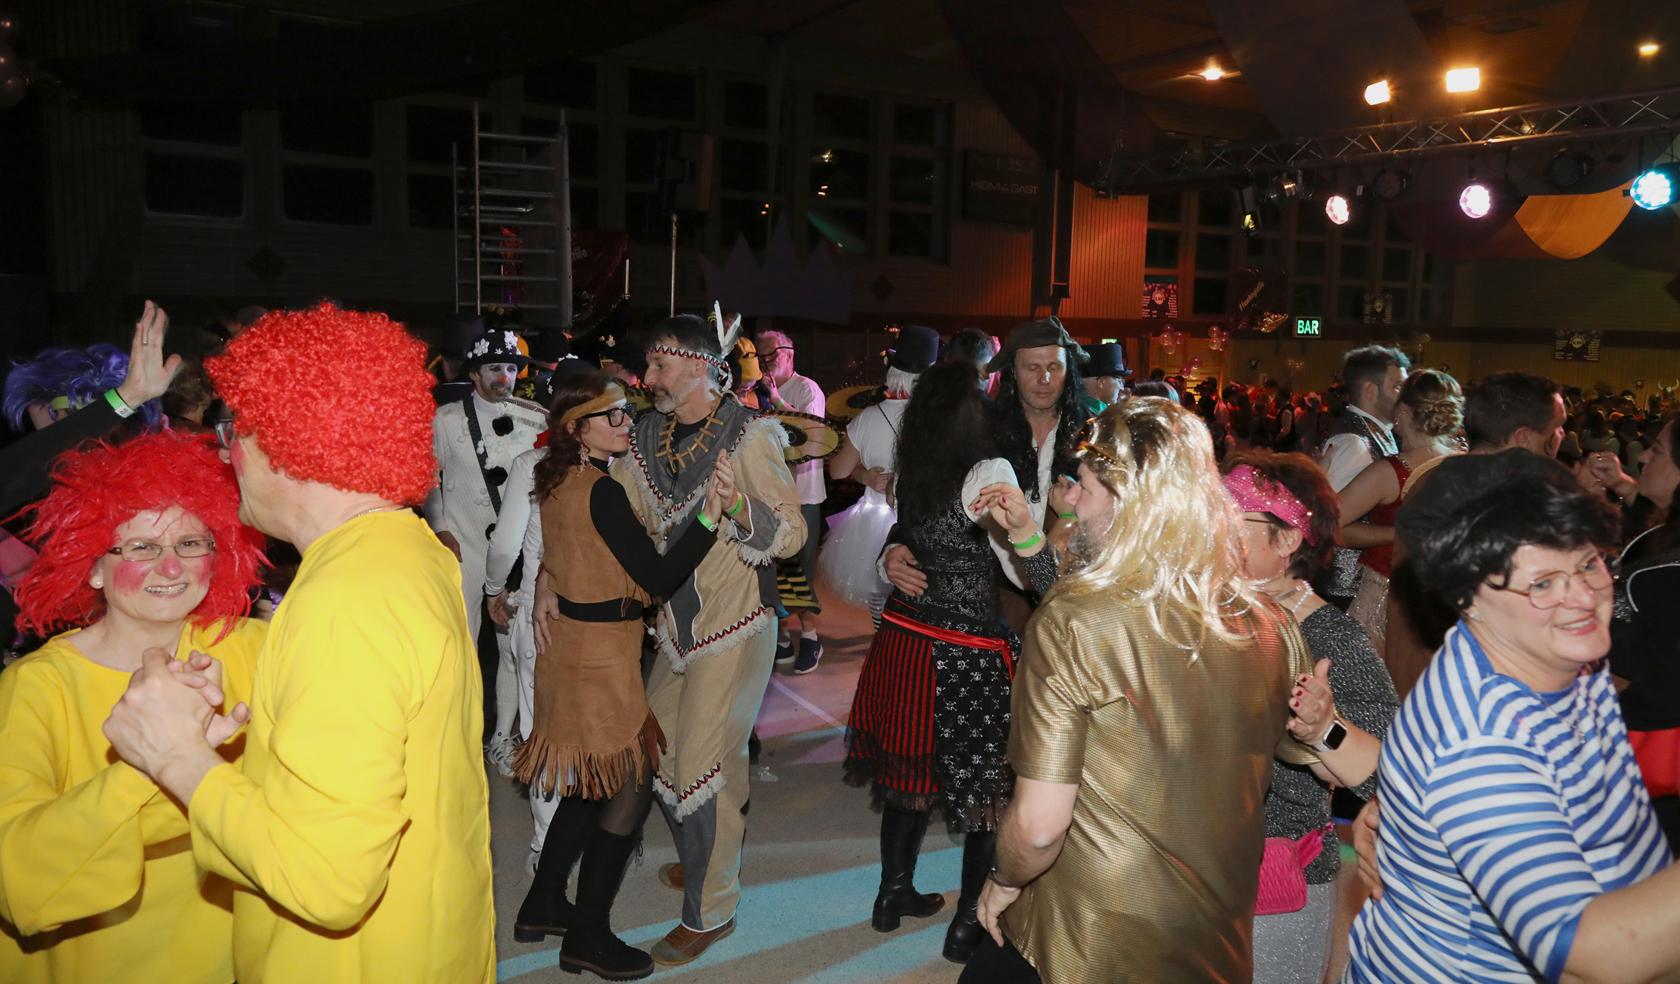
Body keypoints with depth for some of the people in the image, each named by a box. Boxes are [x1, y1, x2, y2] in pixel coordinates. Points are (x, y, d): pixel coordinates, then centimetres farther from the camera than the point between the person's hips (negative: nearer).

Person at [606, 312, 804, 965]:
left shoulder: (749, 435, -13)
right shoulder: (647, 436, 5)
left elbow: (792, 533, -15)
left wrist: (742, 510, -35)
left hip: (735, 625, -7)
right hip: (676, 623, 7)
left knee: (704, 765, -3)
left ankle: (710, 910, 16)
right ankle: (703, 858, 42)